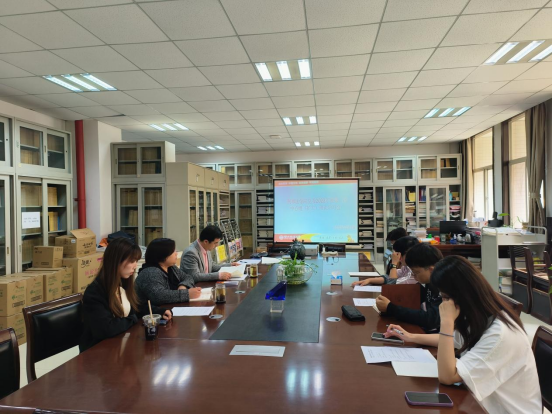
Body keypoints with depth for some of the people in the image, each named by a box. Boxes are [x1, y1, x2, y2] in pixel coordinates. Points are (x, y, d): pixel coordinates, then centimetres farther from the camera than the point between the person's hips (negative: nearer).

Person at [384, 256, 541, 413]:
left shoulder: (500, 333, -31)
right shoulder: (481, 317, -3)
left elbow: (446, 376, -30)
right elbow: (450, 339, 17)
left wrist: (447, 322, -32)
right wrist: (411, 337, 9)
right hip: (487, 401, 7)